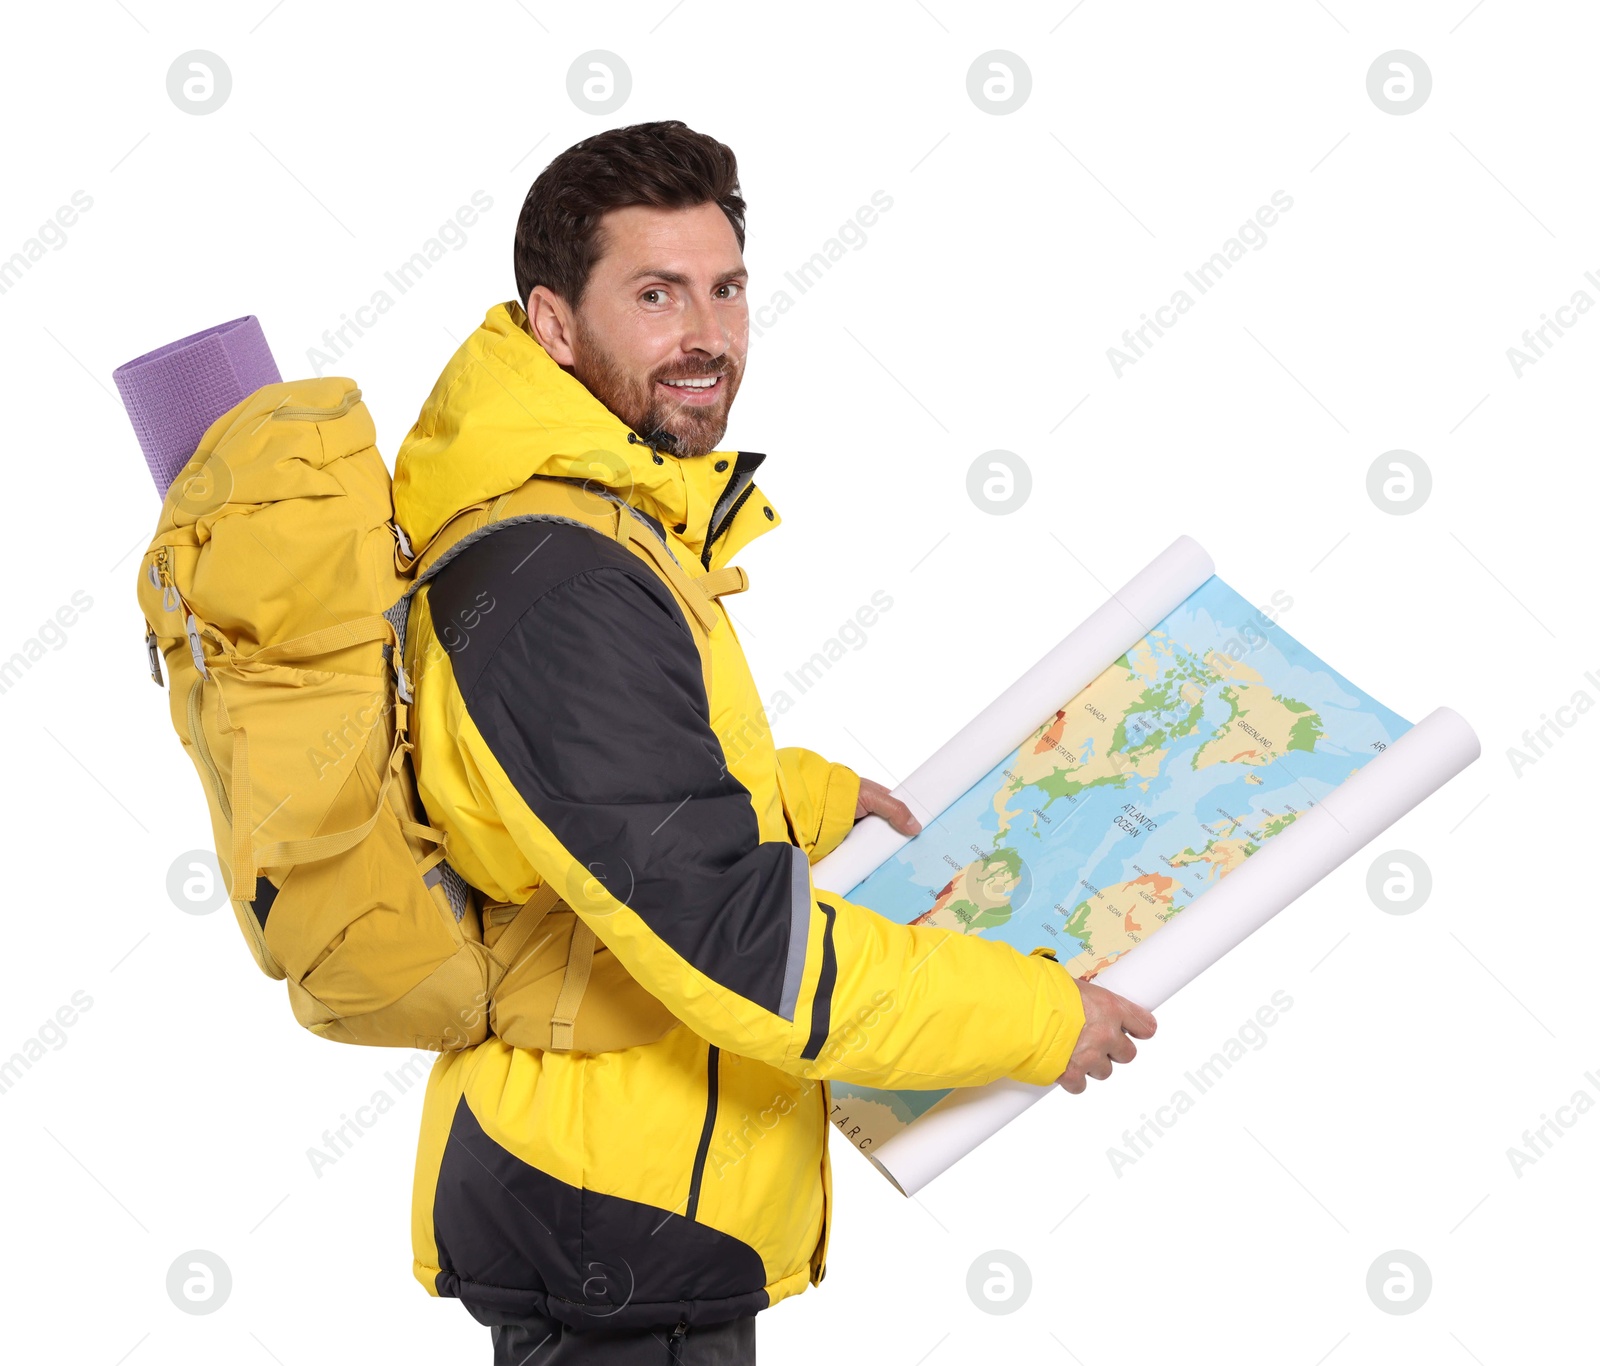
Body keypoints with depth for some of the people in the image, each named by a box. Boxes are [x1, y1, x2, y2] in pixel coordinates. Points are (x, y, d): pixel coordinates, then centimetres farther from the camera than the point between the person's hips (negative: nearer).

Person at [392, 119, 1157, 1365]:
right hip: (616, 1248, -10)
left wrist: (813, 797, 23)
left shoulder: (591, 529, 8)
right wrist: (1041, 1018, -18)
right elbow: (734, 945, -28)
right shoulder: (559, 592, -26)